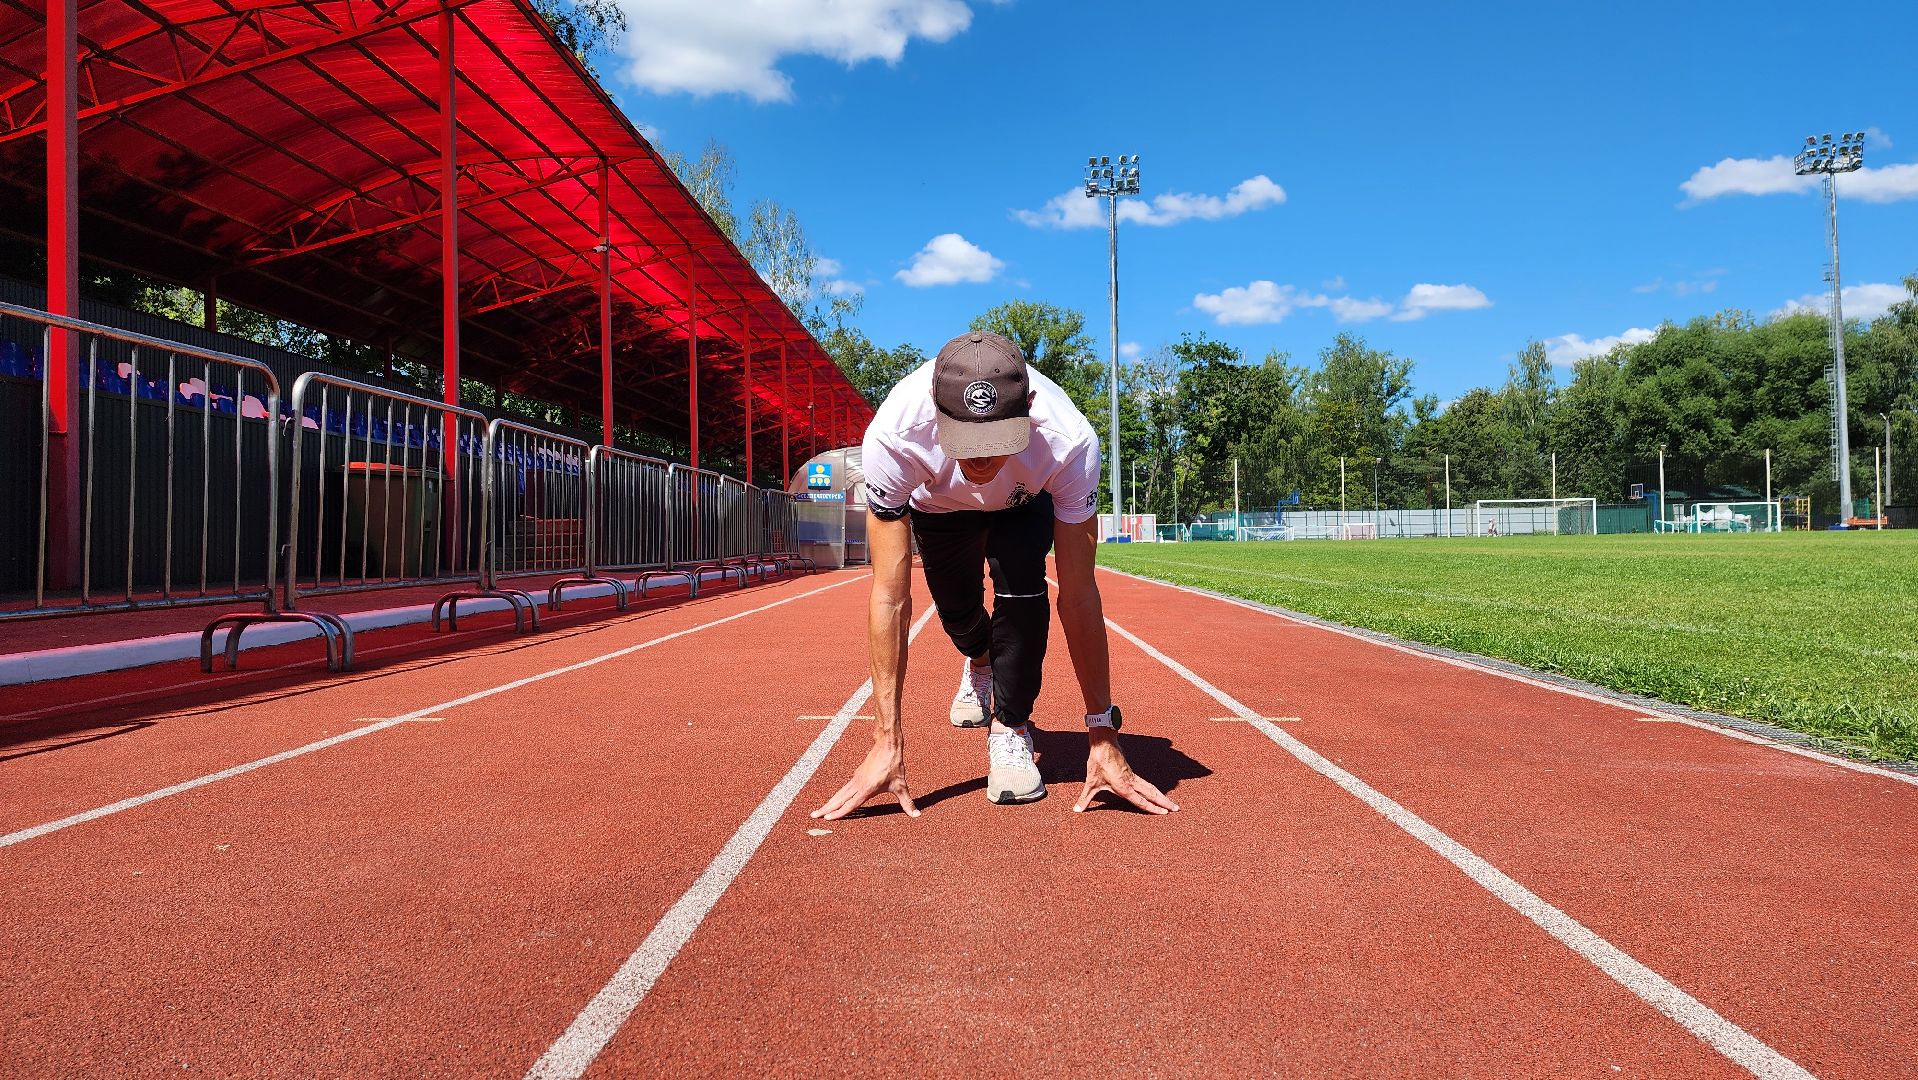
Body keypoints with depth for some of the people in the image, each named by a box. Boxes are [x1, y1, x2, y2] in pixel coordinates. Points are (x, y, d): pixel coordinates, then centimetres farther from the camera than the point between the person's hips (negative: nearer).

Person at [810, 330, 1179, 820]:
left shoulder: (1070, 443, -43)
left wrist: (1102, 734, -35)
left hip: (1026, 500, -1)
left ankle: (1011, 728, -5)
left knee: (1021, 582, -27)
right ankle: (980, 662, 40)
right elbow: (891, 597, -40)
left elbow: (1078, 597, -36)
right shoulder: (893, 438, -43)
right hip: (938, 501, 1)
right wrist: (887, 741, -40)